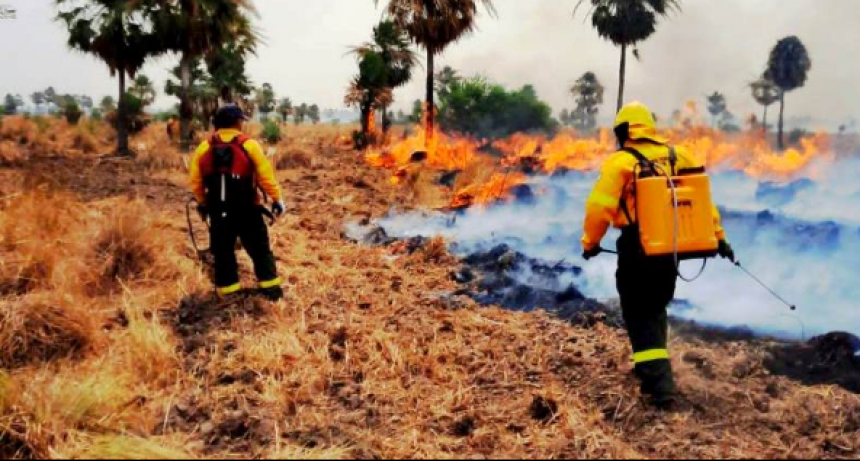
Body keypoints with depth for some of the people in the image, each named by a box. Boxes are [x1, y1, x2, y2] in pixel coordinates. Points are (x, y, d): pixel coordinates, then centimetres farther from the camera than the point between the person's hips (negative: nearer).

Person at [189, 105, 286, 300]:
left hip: (218, 211, 3)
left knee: (223, 251, 13)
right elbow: (266, 176, -10)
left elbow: (196, 182, 6)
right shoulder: (249, 145, -9)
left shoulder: (204, 148, 1)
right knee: (259, 249, 9)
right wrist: (277, 199, 1)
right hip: (247, 210, -2)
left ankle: (228, 290, 17)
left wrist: (202, 203, 21)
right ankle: (271, 286, 10)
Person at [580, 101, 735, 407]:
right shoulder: (678, 156, 6)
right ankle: (655, 371, 34)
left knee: (640, 317, 2)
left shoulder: (621, 162, -10)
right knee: (657, 309, 23)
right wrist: (718, 236, 13)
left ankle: (660, 385, -6)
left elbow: (600, 206, -17)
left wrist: (590, 242, -4)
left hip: (637, 251, -5)